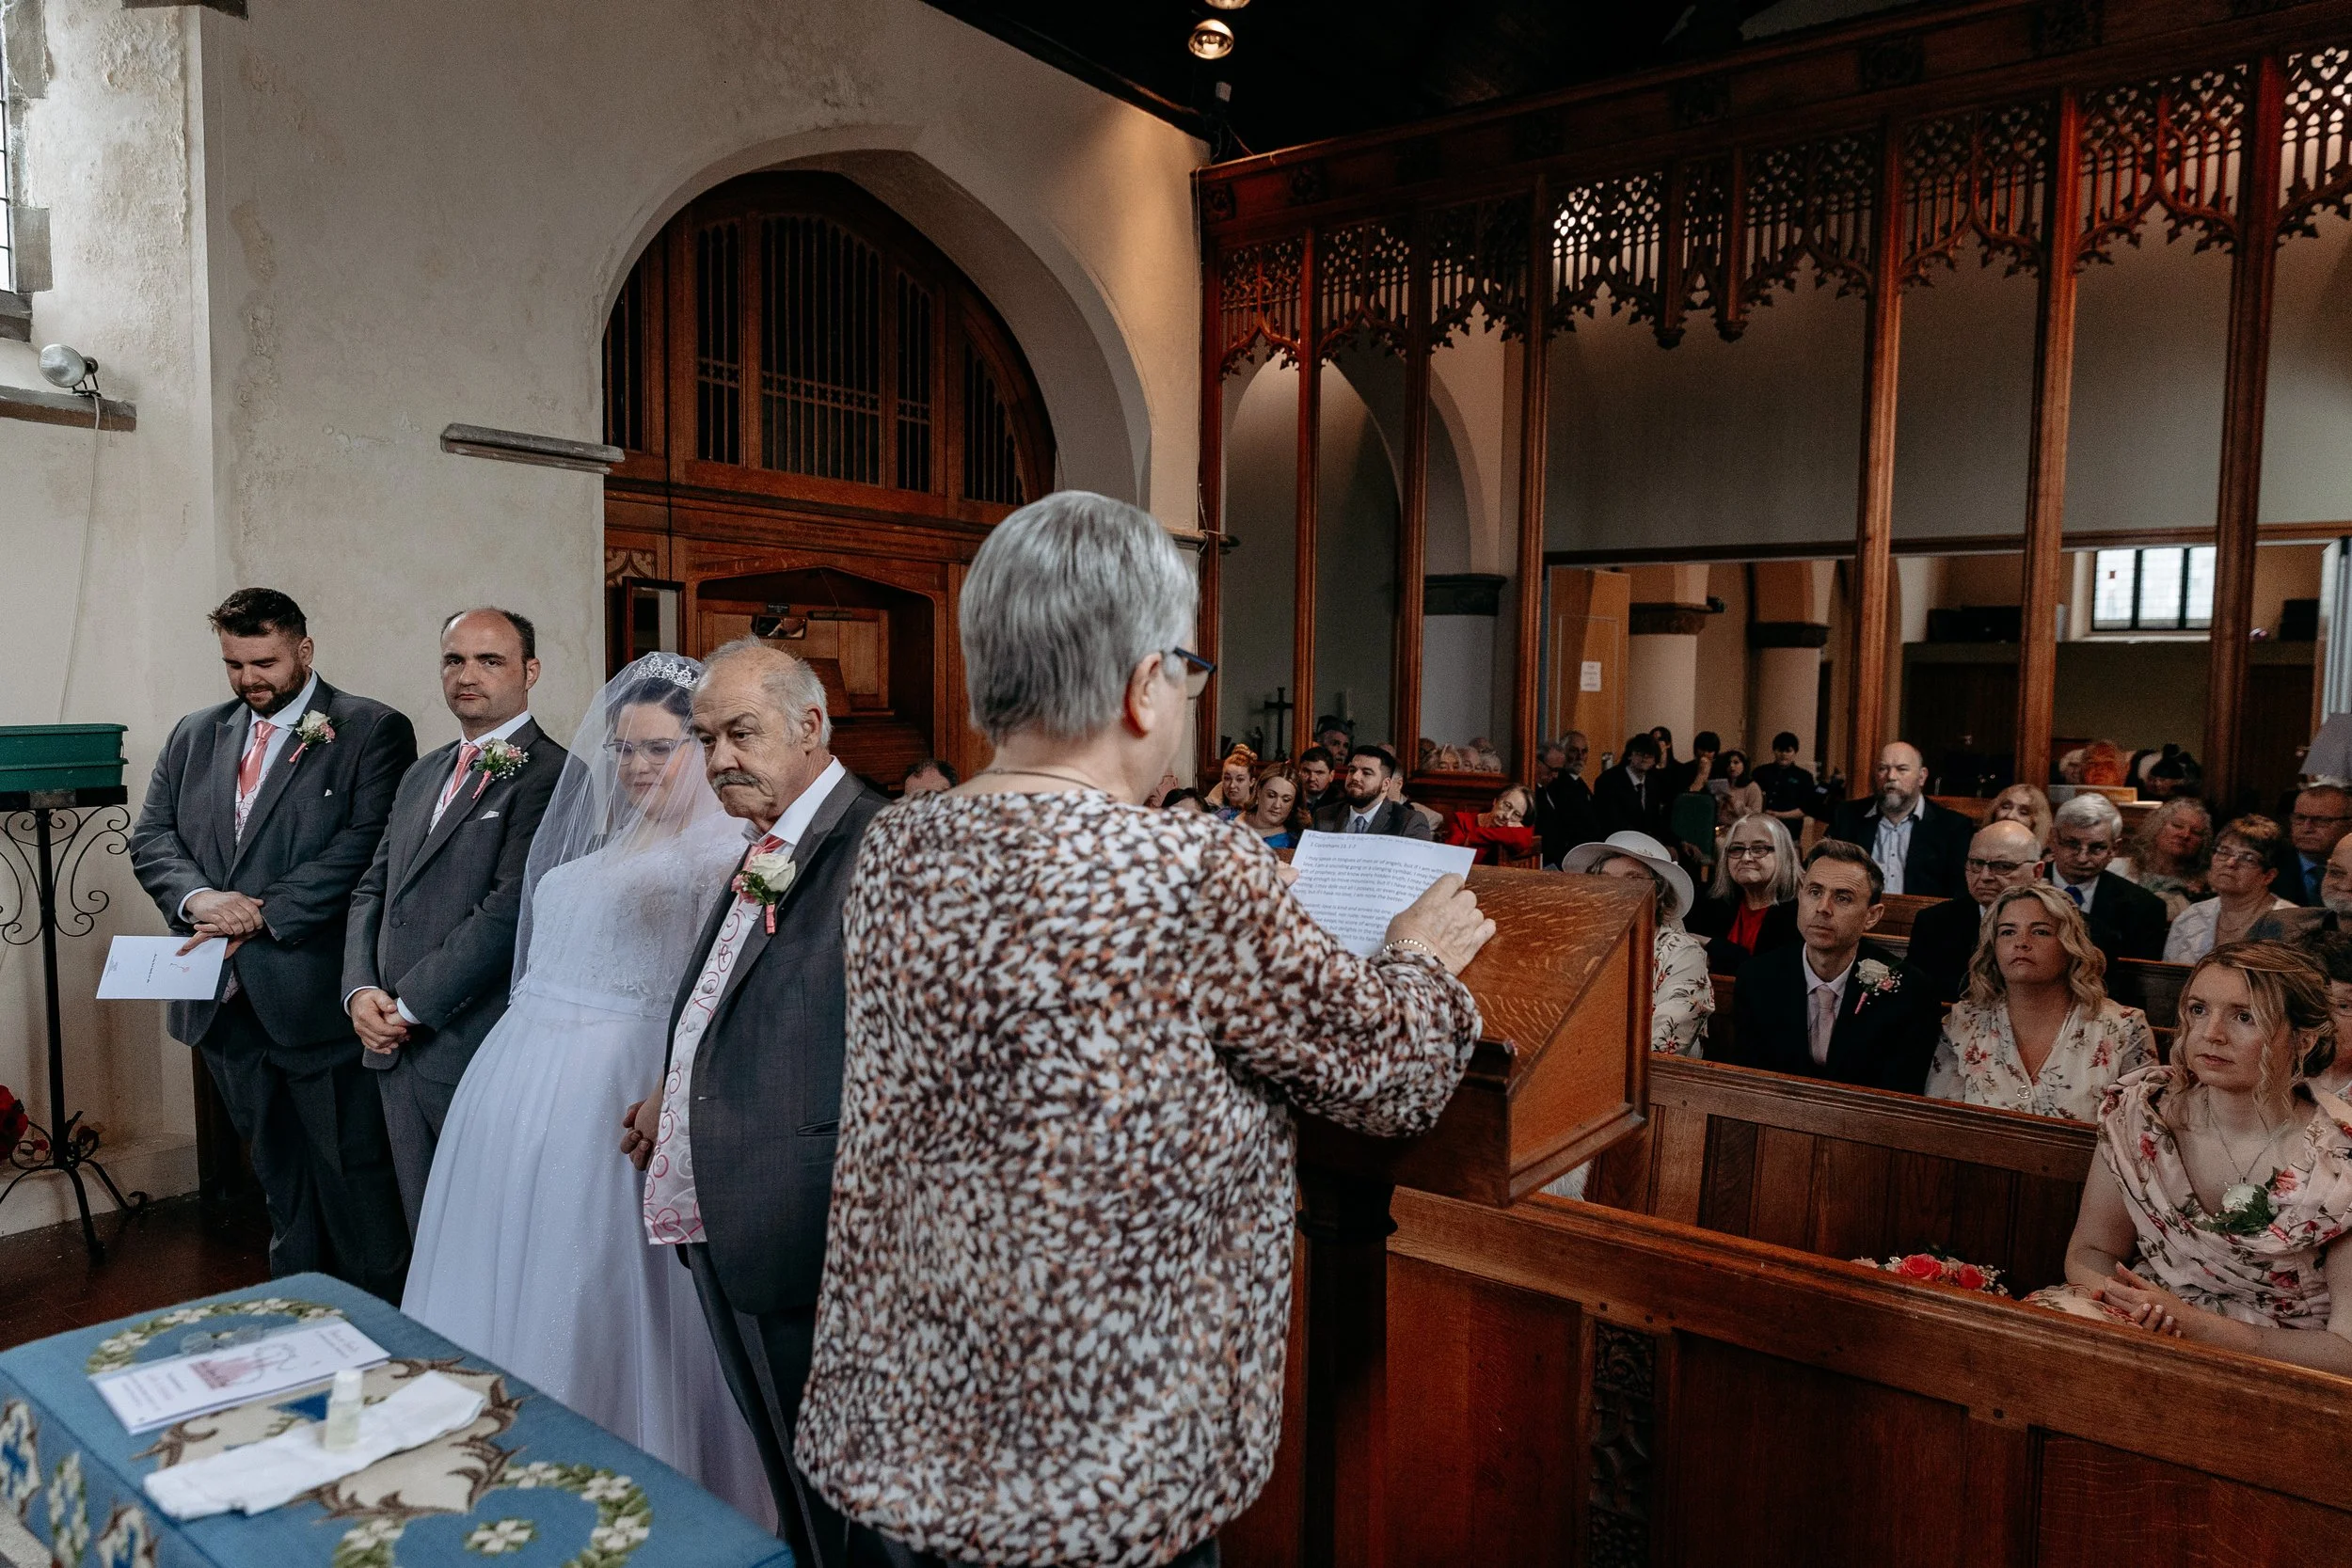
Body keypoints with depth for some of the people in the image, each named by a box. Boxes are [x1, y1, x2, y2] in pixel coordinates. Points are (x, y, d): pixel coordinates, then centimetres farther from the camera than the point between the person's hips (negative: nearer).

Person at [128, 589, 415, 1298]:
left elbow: (366, 844, -15)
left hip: (319, 996, -6)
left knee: (355, 1175, 2)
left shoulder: (373, 731, -5)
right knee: (280, 1180, 18)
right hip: (227, 1000, 6)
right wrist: (198, 898, -11)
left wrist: (263, 915, -20)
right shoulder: (193, 736, 14)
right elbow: (150, 838, 9)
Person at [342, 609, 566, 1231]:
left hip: (479, 1051, -7)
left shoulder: (550, 774, -13)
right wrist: (360, 991, 0)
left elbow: (509, 912, -19)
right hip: (396, 1049, 7)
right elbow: (373, 889, 16)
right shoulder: (422, 774, 15)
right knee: (428, 1235, 17)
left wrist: (409, 1006, -13)